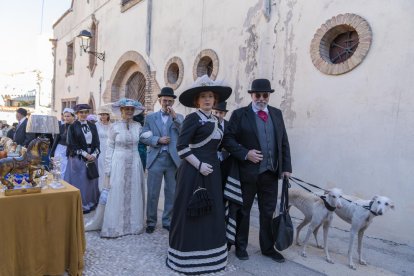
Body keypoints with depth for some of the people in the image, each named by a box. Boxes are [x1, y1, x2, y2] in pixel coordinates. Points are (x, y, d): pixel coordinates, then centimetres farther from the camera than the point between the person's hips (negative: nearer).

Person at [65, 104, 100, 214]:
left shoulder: (92, 126, 9)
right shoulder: (72, 127, -2)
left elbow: (97, 142, 8)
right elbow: (71, 144, -7)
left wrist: (94, 154, -9)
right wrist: (85, 154, -14)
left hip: (92, 157, 4)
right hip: (77, 158, -4)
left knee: (91, 181, 7)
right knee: (79, 181, 1)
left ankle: (90, 203, 19)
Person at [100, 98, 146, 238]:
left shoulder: (138, 126, 5)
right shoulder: (114, 126, -2)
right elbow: (109, 148, -1)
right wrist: (108, 170, -4)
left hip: (134, 164, 3)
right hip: (119, 164, -2)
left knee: (134, 194, 8)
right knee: (117, 195, 1)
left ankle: (133, 225, 22)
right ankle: (114, 227, 12)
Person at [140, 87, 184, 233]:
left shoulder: (179, 118, 8)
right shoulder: (150, 117, 8)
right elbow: (143, 137, 3)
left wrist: (175, 117, -14)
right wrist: (158, 140, -12)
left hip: (173, 160, 1)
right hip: (156, 159, 0)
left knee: (171, 193, 10)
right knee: (152, 193, 5)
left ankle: (168, 221, 25)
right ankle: (151, 222, 21)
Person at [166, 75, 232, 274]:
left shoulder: (215, 120, 13)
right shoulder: (192, 118, -10)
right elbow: (181, 147, -16)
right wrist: (199, 165, -18)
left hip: (212, 172, 8)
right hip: (194, 172, -7)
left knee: (210, 212, 13)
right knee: (191, 212, 1)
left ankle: (207, 253, 28)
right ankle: (187, 257, 17)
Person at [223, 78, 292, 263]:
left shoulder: (277, 114, 10)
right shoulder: (240, 114, -3)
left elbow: (284, 142, 10)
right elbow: (228, 139, -8)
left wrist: (286, 167, 5)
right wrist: (245, 153, -19)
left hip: (271, 173, 4)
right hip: (247, 172, -4)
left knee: (269, 212, 14)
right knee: (243, 211, 11)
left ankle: (268, 248, 31)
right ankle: (240, 246, 29)